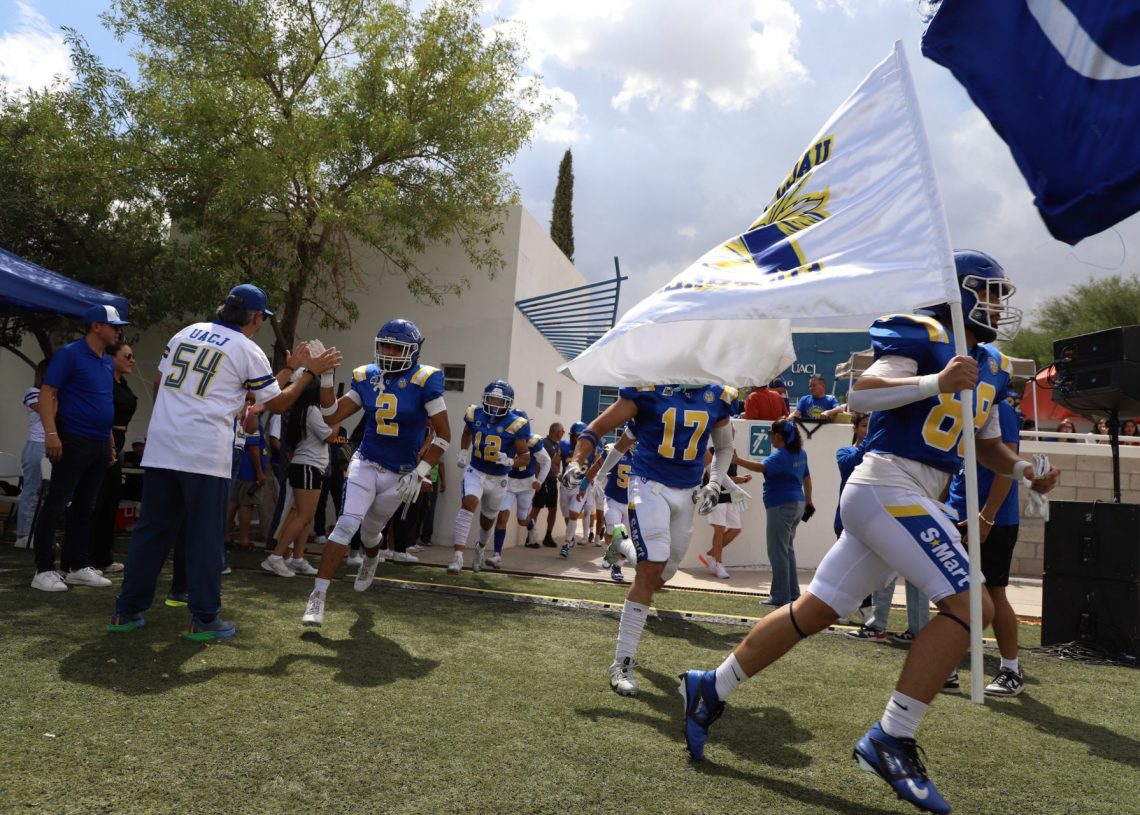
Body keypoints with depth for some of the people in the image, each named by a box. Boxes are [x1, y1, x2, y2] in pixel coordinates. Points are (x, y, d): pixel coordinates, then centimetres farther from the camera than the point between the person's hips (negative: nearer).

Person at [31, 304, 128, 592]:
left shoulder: (108, 362, 15)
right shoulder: (69, 354, -7)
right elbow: (47, 394, -12)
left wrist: (110, 440, 18)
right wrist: (51, 433, -22)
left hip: (100, 445, 8)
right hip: (73, 442, -8)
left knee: (84, 508, 11)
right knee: (56, 506, -2)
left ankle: (76, 567, 18)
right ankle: (44, 570, 4)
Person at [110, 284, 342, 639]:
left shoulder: (187, 332, 13)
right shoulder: (248, 351, -2)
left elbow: (158, 382, 19)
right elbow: (277, 403, 7)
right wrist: (310, 371, 14)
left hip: (161, 447, 5)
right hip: (205, 455, -5)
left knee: (152, 529, 13)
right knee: (204, 536, 3)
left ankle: (127, 611, 20)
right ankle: (204, 619, 9)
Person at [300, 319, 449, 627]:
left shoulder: (424, 382, -15)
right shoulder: (366, 378, -2)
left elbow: (444, 435, -12)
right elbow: (332, 418, 1)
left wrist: (419, 473, -17)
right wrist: (325, 379, -12)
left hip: (399, 475, -1)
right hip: (365, 464, 2)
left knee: (370, 532, 16)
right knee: (346, 525, -14)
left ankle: (371, 559, 53)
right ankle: (318, 596, -7)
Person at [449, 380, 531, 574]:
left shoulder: (515, 424, -19)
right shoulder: (475, 415, -10)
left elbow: (525, 457, -13)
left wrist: (509, 461, -32)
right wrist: (463, 453, 4)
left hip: (498, 478, 0)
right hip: (475, 471, 0)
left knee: (487, 519, 19)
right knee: (469, 503, -27)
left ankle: (481, 547, 51)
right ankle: (457, 556, -29)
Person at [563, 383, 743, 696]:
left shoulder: (717, 397, 1)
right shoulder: (649, 388, -12)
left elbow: (724, 447, 18)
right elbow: (597, 428, -7)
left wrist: (715, 484, 4)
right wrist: (577, 462, -22)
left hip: (688, 492, 5)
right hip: (650, 485, -5)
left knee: (662, 572, 13)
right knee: (651, 568, -16)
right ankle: (622, 662, -6)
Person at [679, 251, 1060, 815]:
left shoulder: (989, 367, 20)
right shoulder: (924, 337, -6)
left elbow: (988, 446, 30)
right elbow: (859, 397, -19)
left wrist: (1027, 470, 13)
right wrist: (936, 382, -26)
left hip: (910, 500, 9)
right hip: (887, 487, -9)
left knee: (814, 611, 9)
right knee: (966, 603, -14)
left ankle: (710, 689, 19)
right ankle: (890, 741, -7)